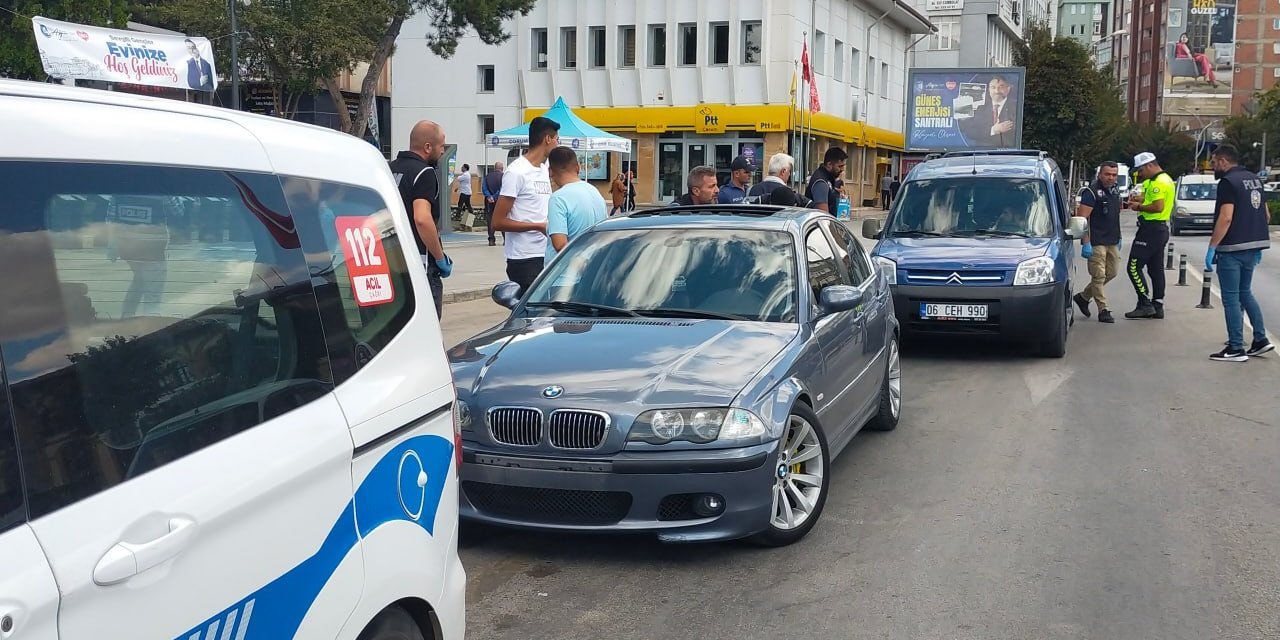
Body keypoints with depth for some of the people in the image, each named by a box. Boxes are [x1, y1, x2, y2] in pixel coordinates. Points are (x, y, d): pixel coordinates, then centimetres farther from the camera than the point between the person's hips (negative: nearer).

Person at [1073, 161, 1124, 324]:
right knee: (1099, 276, -4)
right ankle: (1103, 310, 2)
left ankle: (1083, 297, 26)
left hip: (1112, 241, 8)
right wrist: (1086, 243, -23)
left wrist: (1118, 237, 22)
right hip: (1096, 242, -8)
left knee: (1111, 273, 14)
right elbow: (1082, 218, -18)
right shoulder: (1091, 191, -14)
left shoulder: (1115, 189, 11)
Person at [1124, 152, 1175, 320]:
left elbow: (1158, 207, -25)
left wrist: (1139, 207, -12)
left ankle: (1145, 304, -10)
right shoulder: (1166, 179, 18)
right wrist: (1139, 199, 5)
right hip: (1162, 228, 11)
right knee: (1156, 269, 12)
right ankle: (1157, 307, 14)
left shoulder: (1158, 182, -16)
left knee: (1134, 266, -9)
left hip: (1151, 229, -11)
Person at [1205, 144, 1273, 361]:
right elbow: (1264, 213, 17)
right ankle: (1261, 339, 18)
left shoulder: (1228, 182, -13)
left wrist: (1212, 247, -18)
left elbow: (1226, 218, -21)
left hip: (1232, 249, -9)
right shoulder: (1254, 179, 14)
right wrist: (1258, 244, 22)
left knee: (1231, 298, -2)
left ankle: (1236, 349, 0)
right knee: (1245, 292, 20)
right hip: (1253, 246, 9)